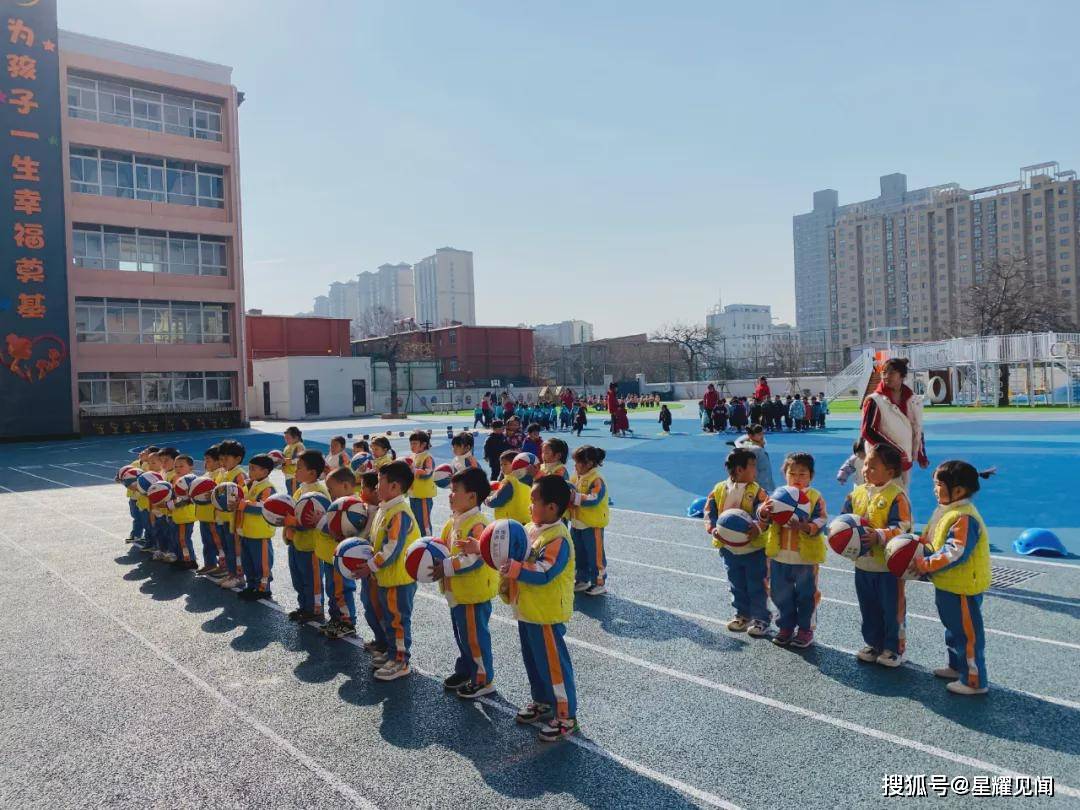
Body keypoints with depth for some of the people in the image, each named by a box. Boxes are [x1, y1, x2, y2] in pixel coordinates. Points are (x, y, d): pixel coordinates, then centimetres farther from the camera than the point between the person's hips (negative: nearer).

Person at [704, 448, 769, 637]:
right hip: (729, 549, 3)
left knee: (757, 586, 6)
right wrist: (713, 530, -22)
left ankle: (761, 619, 22)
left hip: (753, 548, -3)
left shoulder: (756, 491, -11)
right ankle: (742, 615, 35)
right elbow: (709, 513, -4)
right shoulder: (719, 490, -3)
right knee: (737, 586, 18)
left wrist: (758, 528, -40)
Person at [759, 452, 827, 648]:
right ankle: (786, 627, 31)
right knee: (781, 595, 14)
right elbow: (765, 520, -5)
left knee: (806, 595, 11)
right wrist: (764, 512, -28)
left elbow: (821, 521, -16)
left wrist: (807, 527, -35)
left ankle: (806, 629, 27)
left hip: (806, 557, -3)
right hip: (779, 555, 3)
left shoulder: (815, 497, -8)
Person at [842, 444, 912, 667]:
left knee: (891, 609, 9)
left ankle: (894, 648, 24)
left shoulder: (897, 496, -16)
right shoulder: (858, 492, 4)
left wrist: (879, 536, -32)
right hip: (862, 563, 6)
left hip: (889, 565, -6)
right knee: (868, 608, 18)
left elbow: (902, 527, -20)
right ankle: (874, 644, 33)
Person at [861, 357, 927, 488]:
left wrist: (921, 456, 11)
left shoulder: (914, 401, 5)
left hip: (905, 461, 6)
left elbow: (917, 430, 15)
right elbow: (867, 432, -16)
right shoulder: (874, 401, -12)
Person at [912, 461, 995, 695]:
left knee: (967, 632, 3)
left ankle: (974, 680, 15)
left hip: (963, 588, -10)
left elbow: (954, 554, -31)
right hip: (948, 584, 10)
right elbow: (933, 541, 17)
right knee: (953, 628, 24)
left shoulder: (964, 518, -27)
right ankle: (957, 666, 41)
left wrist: (925, 565, -26)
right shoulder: (948, 511, 6)